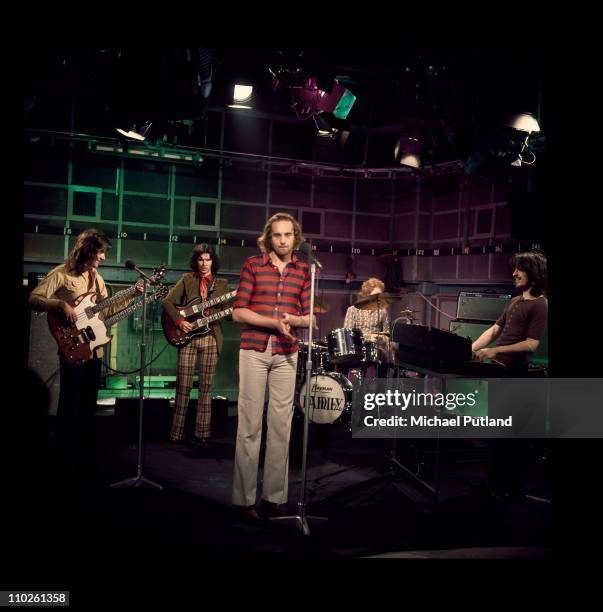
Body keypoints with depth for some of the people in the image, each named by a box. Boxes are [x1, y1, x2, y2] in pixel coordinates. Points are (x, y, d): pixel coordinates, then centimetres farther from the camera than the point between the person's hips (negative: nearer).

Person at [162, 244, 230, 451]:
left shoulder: (222, 283, 11)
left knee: (205, 387, 1)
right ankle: (176, 433, 10)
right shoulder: (187, 279, 6)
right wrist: (179, 321, -11)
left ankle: (201, 434, 6)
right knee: (183, 386, 0)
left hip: (211, 338, 1)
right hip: (187, 337, -1)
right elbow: (168, 301, 1)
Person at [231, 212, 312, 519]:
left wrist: (294, 320, -12)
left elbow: (309, 316, 10)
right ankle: (244, 497, 7)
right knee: (250, 425, 0)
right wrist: (273, 322, -15)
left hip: (286, 353, 3)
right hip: (254, 350, -2)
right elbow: (238, 311, -2)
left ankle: (275, 495, 13)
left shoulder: (304, 270, 9)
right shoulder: (253, 265, 2)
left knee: (281, 425, 4)